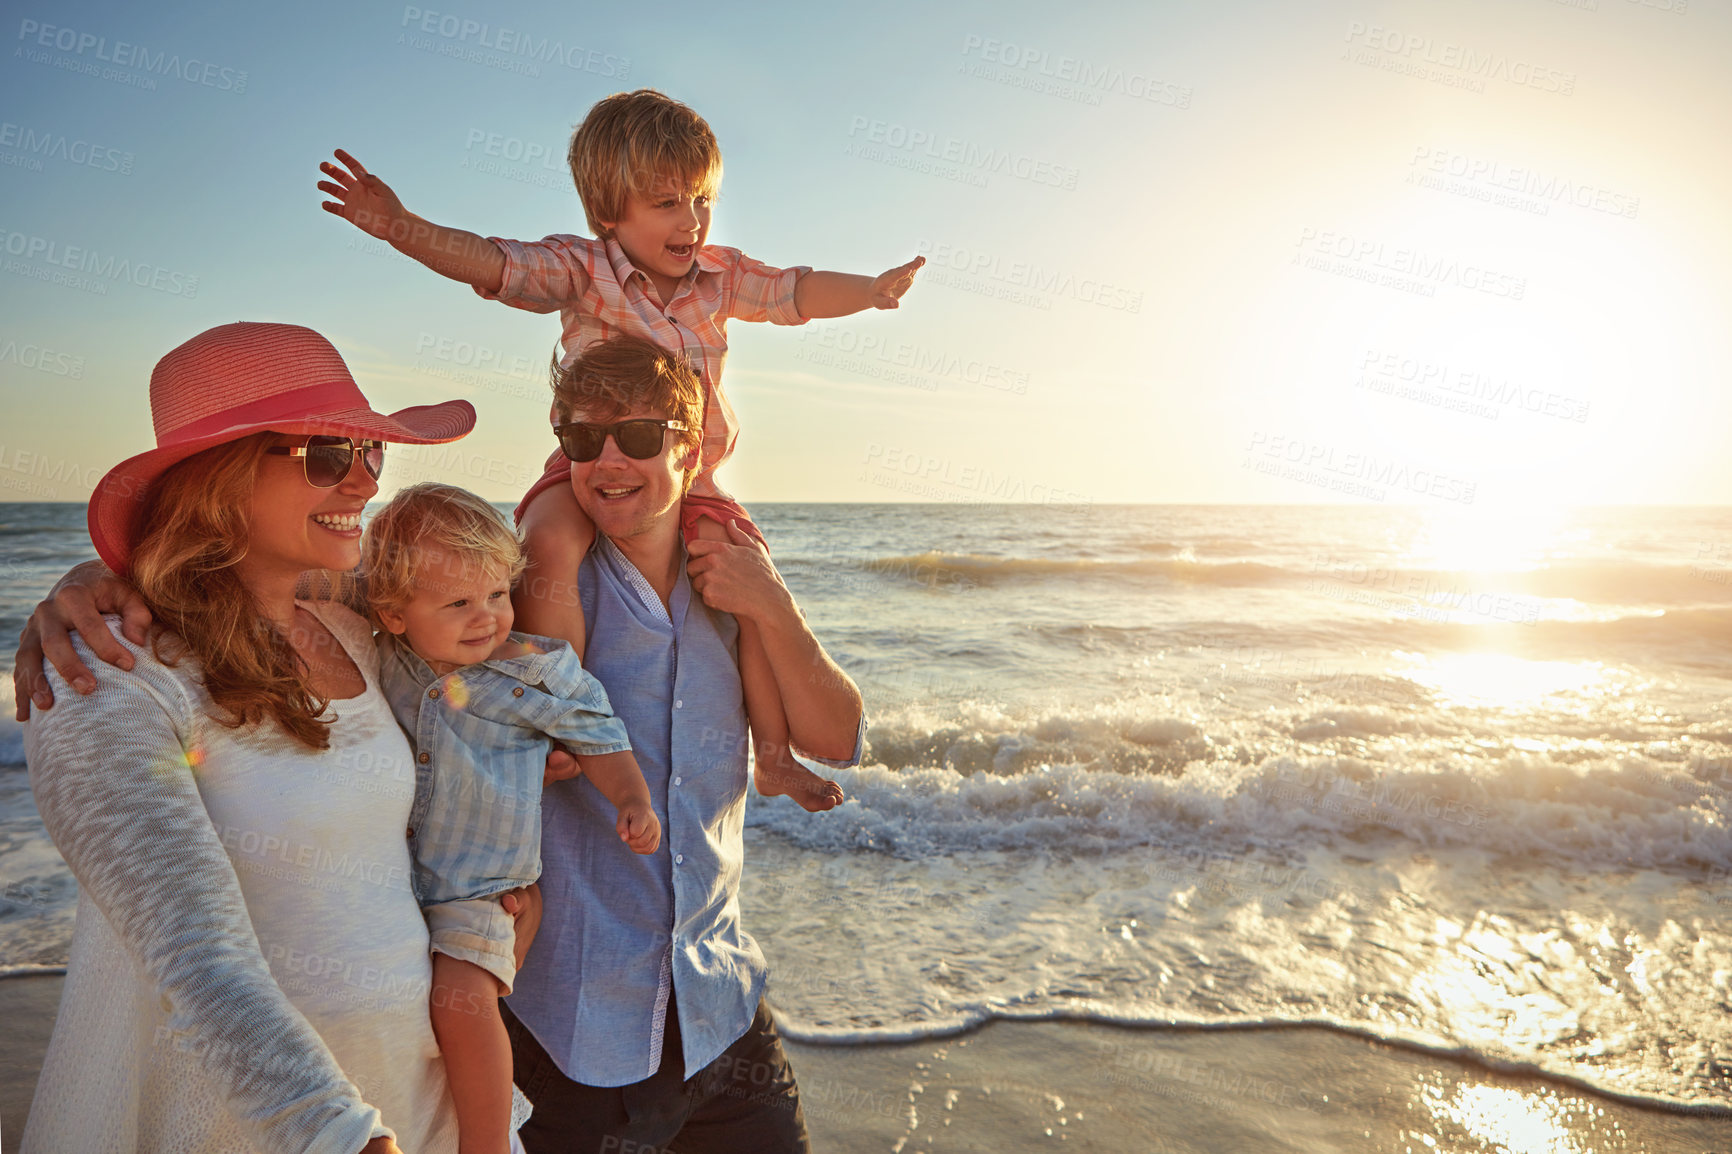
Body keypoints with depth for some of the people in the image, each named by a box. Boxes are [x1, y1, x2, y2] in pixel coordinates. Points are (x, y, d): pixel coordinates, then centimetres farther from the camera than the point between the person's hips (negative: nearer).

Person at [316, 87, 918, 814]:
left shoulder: (722, 276, 5)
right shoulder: (581, 269, -8)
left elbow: (796, 292, 11)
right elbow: (492, 262, -21)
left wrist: (871, 289, 1)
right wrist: (402, 228, -35)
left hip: (691, 480, 3)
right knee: (551, 542, -35)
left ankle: (774, 755, 5)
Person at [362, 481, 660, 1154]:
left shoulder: (535, 673, -11)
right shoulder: (380, 659, -4)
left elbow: (597, 736, 1)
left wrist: (633, 802, -11)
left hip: (472, 890, -4)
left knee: (461, 997, -22)